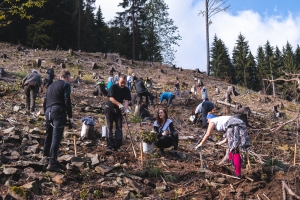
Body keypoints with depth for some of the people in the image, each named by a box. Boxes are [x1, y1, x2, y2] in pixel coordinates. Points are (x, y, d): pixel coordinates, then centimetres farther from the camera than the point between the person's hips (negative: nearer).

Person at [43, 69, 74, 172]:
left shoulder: (51, 85, 25)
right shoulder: (66, 85, 2)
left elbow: (45, 102, 24)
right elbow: (67, 102, -8)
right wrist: (70, 117, -7)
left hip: (48, 112, 7)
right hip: (59, 112, -7)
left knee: (49, 136, 18)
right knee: (56, 138, -11)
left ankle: (47, 155, 29)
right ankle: (52, 163, -17)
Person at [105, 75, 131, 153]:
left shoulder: (126, 90, -4)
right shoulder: (113, 87, -14)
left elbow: (126, 100, -12)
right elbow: (111, 98, -23)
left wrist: (126, 108, -31)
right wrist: (119, 104, -37)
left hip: (118, 110, 4)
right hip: (110, 109, -4)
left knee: (119, 127, 1)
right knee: (109, 127, -5)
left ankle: (117, 146, 7)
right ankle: (109, 146, -6)